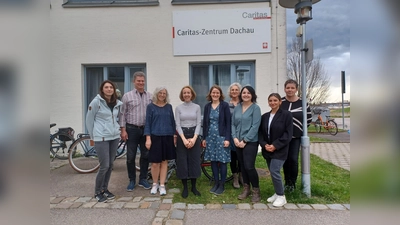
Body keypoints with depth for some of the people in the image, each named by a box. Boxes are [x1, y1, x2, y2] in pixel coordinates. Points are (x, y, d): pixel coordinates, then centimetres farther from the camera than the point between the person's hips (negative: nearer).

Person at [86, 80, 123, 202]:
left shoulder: (117, 103, 6)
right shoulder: (96, 102, -8)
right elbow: (89, 120, -1)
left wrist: (117, 129, 12)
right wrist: (93, 136, 4)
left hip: (114, 137, 6)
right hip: (101, 138, -5)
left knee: (110, 165, 10)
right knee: (104, 166, -5)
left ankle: (104, 189, 28)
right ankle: (97, 192, 16)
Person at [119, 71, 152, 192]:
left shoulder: (150, 96, 5)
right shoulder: (127, 96, 1)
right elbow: (123, 114, 0)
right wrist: (123, 130, -6)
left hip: (146, 129, 2)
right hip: (132, 129, -2)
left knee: (145, 155, 9)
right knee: (131, 156, 4)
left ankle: (143, 179, 24)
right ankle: (132, 180, 20)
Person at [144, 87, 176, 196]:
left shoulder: (169, 107, 9)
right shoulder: (151, 106, 1)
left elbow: (172, 121, 12)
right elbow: (148, 123, -1)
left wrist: (174, 136, 8)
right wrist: (148, 138, -9)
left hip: (167, 137, 3)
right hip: (155, 137, -2)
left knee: (164, 161, 6)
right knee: (155, 162, 0)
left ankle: (162, 185, 17)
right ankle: (155, 184, 21)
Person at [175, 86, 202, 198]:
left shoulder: (197, 107, 4)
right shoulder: (178, 108, 2)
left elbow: (199, 123, -1)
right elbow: (178, 125, -3)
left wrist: (194, 138, -14)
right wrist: (184, 139, -15)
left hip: (194, 135, 1)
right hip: (182, 136, 0)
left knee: (194, 161, 5)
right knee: (182, 162, 2)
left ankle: (194, 187, 19)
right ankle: (185, 188, 15)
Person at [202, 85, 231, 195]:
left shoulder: (225, 105, -4)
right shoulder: (207, 106, 8)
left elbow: (228, 122, -6)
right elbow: (205, 122, 11)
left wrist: (227, 138, -12)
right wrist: (204, 138, 8)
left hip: (221, 136, -4)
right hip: (210, 136, 4)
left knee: (222, 161, 1)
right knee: (213, 160, 9)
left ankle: (222, 184, 14)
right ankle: (216, 182, 23)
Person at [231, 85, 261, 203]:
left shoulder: (255, 108, -7)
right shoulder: (237, 108, 8)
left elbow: (255, 126, -13)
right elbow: (233, 124, 9)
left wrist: (245, 140, -14)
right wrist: (235, 138, -5)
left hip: (250, 142, -5)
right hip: (238, 142, 5)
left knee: (249, 167, -8)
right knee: (242, 166, 12)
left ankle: (256, 191, 10)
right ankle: (246, 189, 27)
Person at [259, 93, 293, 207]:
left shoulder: (286, 115, -6)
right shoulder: (264, 116, 9)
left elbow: (288, 134, -12)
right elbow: (260, 132, 8)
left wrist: (275, 145, -17)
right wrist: (264, 144, -9)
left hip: (279, 150, -5)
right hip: (267, 149, 6)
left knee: (274, 171, -12)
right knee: (272, 172, 11)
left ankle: (281, 196, 6)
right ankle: (278, 193, 28)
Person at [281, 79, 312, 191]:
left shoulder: (302, 103, -4)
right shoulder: (280, 102, -4)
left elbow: (309, 119, 6)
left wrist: (300, 128, 6)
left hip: (296, 136, -1)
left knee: (293, 159, -3)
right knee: (285, 159, 8)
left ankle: (293, 183, 16)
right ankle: (287, 182, 24)